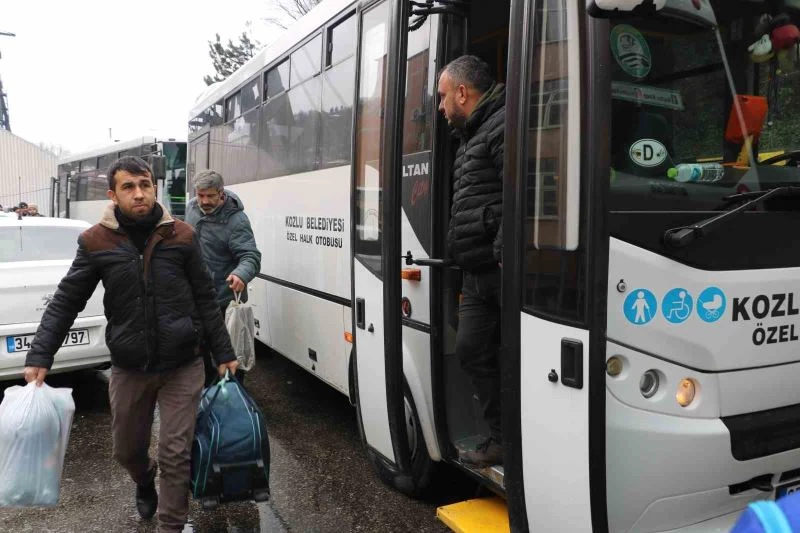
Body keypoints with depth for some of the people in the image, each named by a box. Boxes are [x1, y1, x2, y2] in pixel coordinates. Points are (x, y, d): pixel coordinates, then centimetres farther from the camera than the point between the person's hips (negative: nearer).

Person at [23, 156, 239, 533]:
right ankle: (145, 483, 53)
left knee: (176, 454, 2)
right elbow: (65, 302, 1)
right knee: (127, 449, 20)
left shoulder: (182, 236, -4)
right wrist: (39, 357, -8)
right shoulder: (96, 241, -4)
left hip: (182, 367, -1)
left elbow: (205, 301, 1)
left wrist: (224, 353, 2)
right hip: (128, 369, 2)